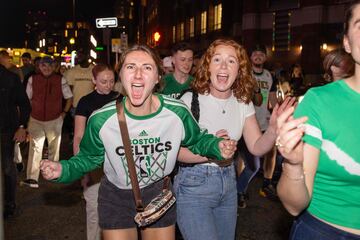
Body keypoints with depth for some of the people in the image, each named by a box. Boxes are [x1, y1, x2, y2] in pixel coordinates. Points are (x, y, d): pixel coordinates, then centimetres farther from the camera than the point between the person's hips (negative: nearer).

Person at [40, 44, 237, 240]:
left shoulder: (177, 112, -20)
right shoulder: (101, 120, -22)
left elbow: (197, 140, 0)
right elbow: (88, 158, -5)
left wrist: (217, 146, -20)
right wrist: (62, 169, -23)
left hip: (159, 194, 2)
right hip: (116, 197, -1)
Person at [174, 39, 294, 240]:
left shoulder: (243, 102, 0)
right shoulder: (191, 100, -15)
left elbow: (256, 147, -3)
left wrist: (274, 130, -23)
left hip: (228, 183, 6)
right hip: (194, 185, -5)